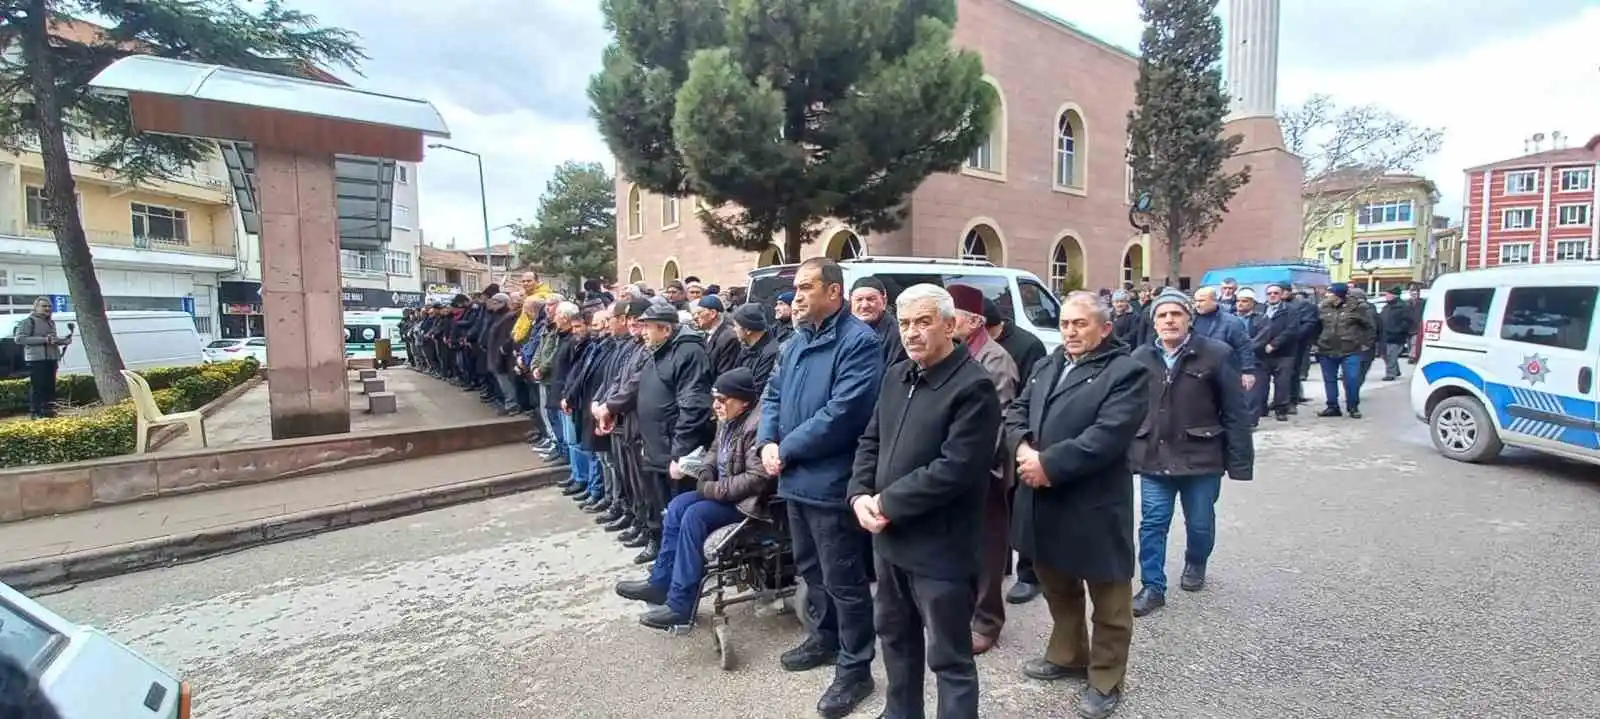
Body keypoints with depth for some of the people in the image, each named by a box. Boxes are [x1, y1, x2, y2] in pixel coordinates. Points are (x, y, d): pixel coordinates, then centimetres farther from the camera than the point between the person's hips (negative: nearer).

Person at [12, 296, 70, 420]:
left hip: (51, 358, 7)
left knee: (50, 386, 7)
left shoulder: (50, 322, 20)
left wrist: (64, 340, 11)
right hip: (36, 359, -7)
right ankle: (34, 412, -4)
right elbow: (19, 338, -13)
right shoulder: (29, 321, -4)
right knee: (37, 386, -8)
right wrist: (43, 339, -20)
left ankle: (48, 410, 13)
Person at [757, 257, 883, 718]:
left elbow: (843, 413, -25)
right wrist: (768, 442, -5)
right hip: (796, 477, 9)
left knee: (843, 580, 4)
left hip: (830, 481, -9)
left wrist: (786, 449, -17)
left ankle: (855, 667, 20)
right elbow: (773, 394, 13)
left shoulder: (859, 342, -17)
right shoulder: (796, 341, 13)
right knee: (810, 568, 23)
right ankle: (825, 638, 42)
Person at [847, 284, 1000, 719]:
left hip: (940, 546, -8)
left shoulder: (973, 386, -17)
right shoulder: (895, 376, 8)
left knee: (949, 657, 8)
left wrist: (887, 503, -18)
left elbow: (955, 468, -24)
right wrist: (860, 494, -6)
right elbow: (871, 441, 11)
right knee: (895, 635, 25)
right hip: (891, 538, 8)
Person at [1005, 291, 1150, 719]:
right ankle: (1067, 654, 44)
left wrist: (1048, 463, -22)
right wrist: (1023, 448, -13)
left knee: (1107, 598, 11)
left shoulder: (1126, 372, -11)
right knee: (1057, 585, 23)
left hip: (1094, 505, -7)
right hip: (1044, 502, 7)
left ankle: (1106, 680, 28)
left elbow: (1107, 435, -22)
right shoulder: (1047, 366, 13)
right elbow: (1016, 410, 8)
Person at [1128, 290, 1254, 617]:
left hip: (1200, 458, -2)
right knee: (1153, 524, 3)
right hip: (1154, 458, 2)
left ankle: (1195, 564, 43)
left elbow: (1236, 413, -8)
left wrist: (1239, 461, -10)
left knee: (1200, 523, 15)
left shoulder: (1215, 354, -8)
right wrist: (1126, 452, 5)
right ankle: (1152, 587, 15)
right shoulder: (1141, 357, 2)